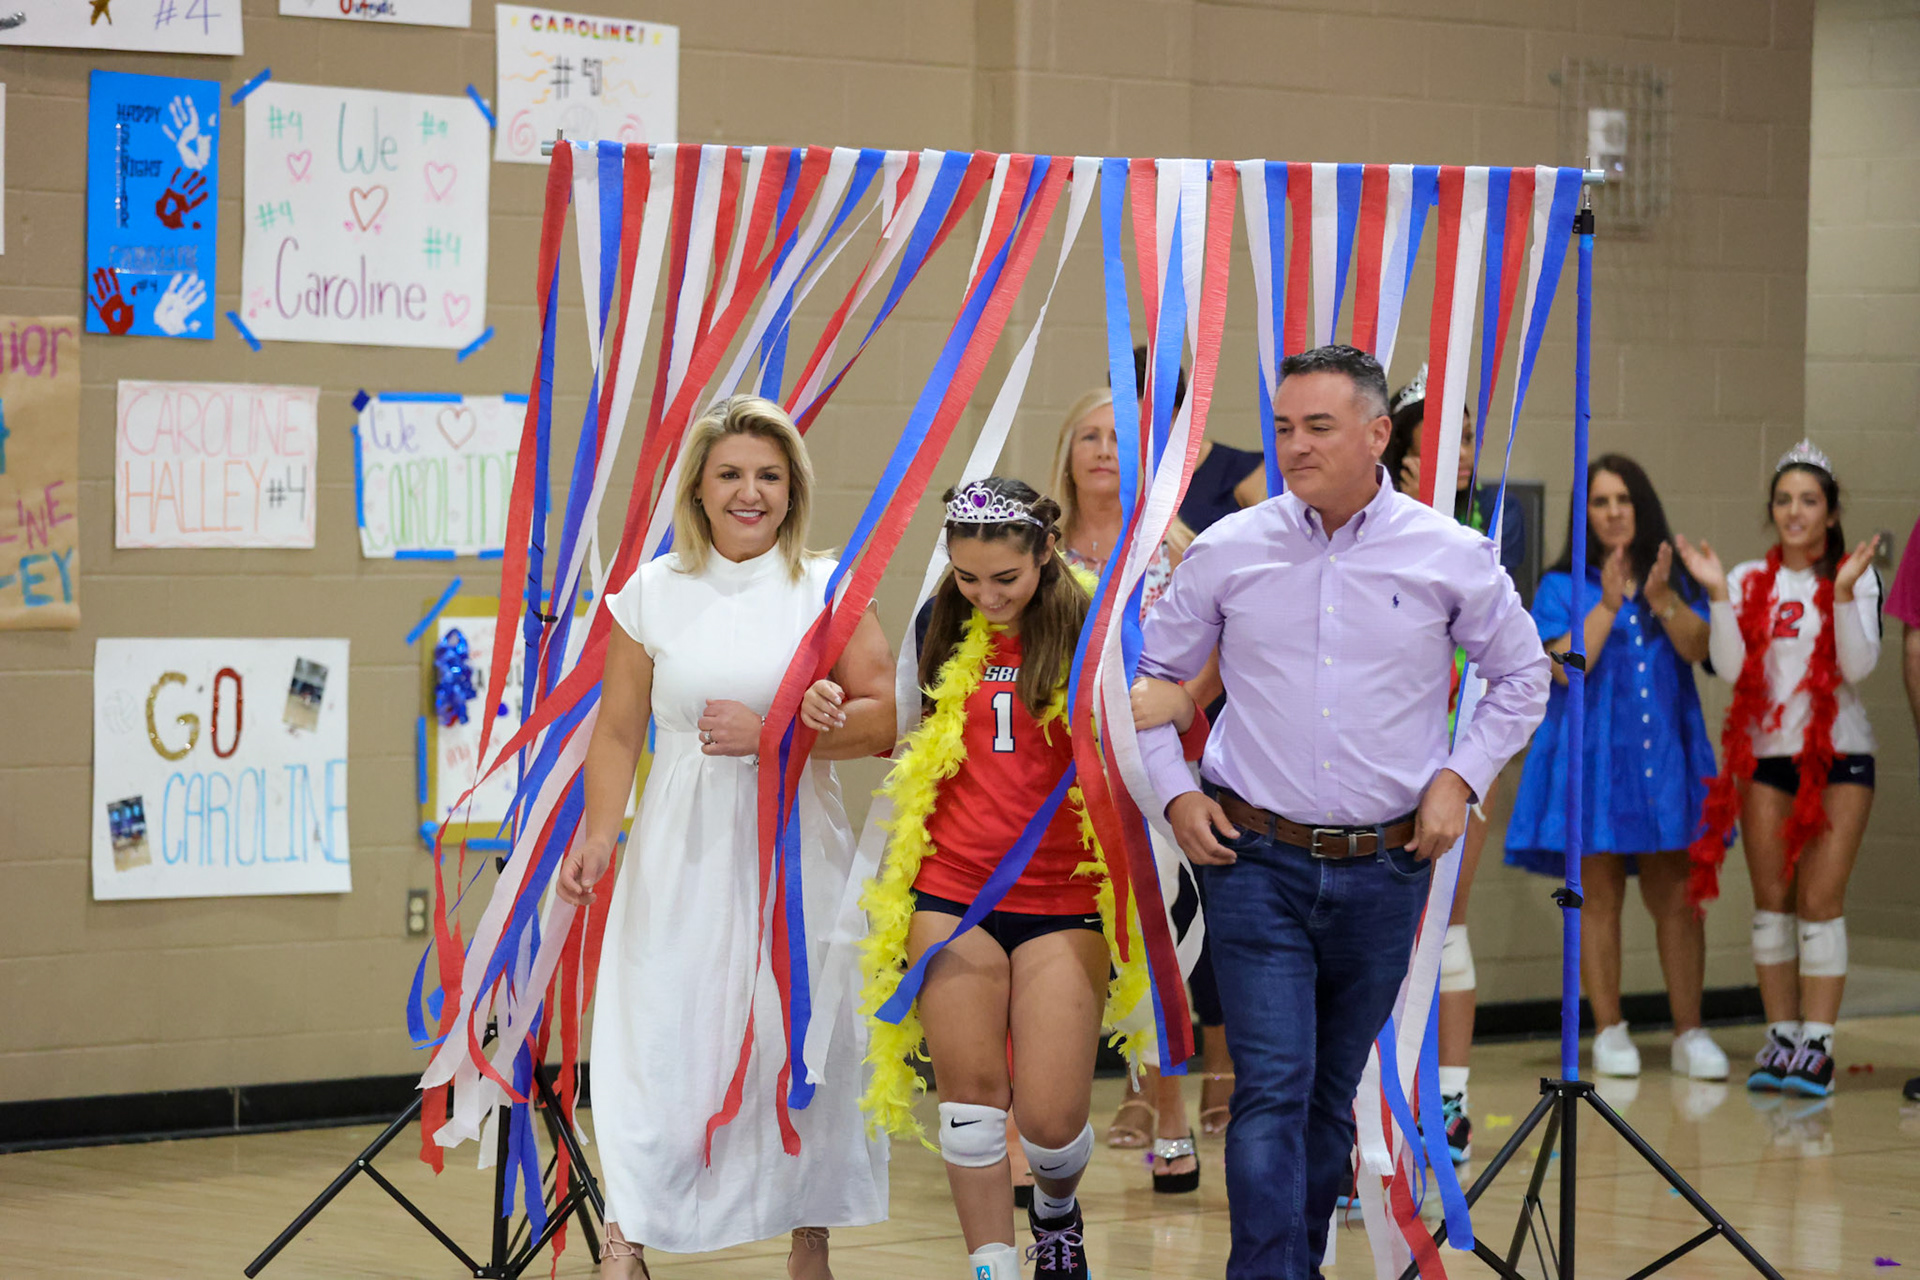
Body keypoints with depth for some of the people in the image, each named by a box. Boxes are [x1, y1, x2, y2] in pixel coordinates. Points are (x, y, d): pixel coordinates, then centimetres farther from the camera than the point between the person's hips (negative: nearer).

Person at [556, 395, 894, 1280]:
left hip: (794, 844, 0)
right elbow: (618, 731, 7)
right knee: (658, 1032, -10)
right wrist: (595, 834, -6)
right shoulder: (653, 593, 5)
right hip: (683, 850, 0)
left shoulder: (828, 589, 4)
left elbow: (884, 719, -3)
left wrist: (770, 733, -13)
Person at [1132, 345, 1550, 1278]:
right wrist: (1174, 792, 3)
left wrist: (1460, 778, 3)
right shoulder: (1227, 553, 0)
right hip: (1256, 860, -1)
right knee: (1272, 1089, -11)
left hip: (1383, 869, 1)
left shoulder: (1451, 557, 0)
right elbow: (1153, 672, 13)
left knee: (1335, 1089, 12)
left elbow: (1521, 676, 14)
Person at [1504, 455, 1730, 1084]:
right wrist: (1608, 603, -16)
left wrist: (1663, 600, -18)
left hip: (1664, 753, 2)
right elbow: (1567, 664, -8)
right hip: (1593, 755, -2)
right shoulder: (1562, 588, 5)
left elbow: (1698, 648, -3)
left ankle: (1689, 1032, 3)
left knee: (1675, 896, -1)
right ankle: (1609, 1032, 7)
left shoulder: (1677, 580, 12)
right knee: (1598, 897, 0)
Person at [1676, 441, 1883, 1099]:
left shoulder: (1856, 577, 1)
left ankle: (1817, 1044, -5)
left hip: (1839, 753, -3)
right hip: (1765, 753, 3)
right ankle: (1781, 1035, 12)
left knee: (1820, 900, -7)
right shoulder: (1749, 581, 6)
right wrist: (1717, 595, -14)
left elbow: (1858, 665, -11)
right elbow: (1729, 666, -5)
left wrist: (1844, 594, -22)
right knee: (1771, 899, 4)